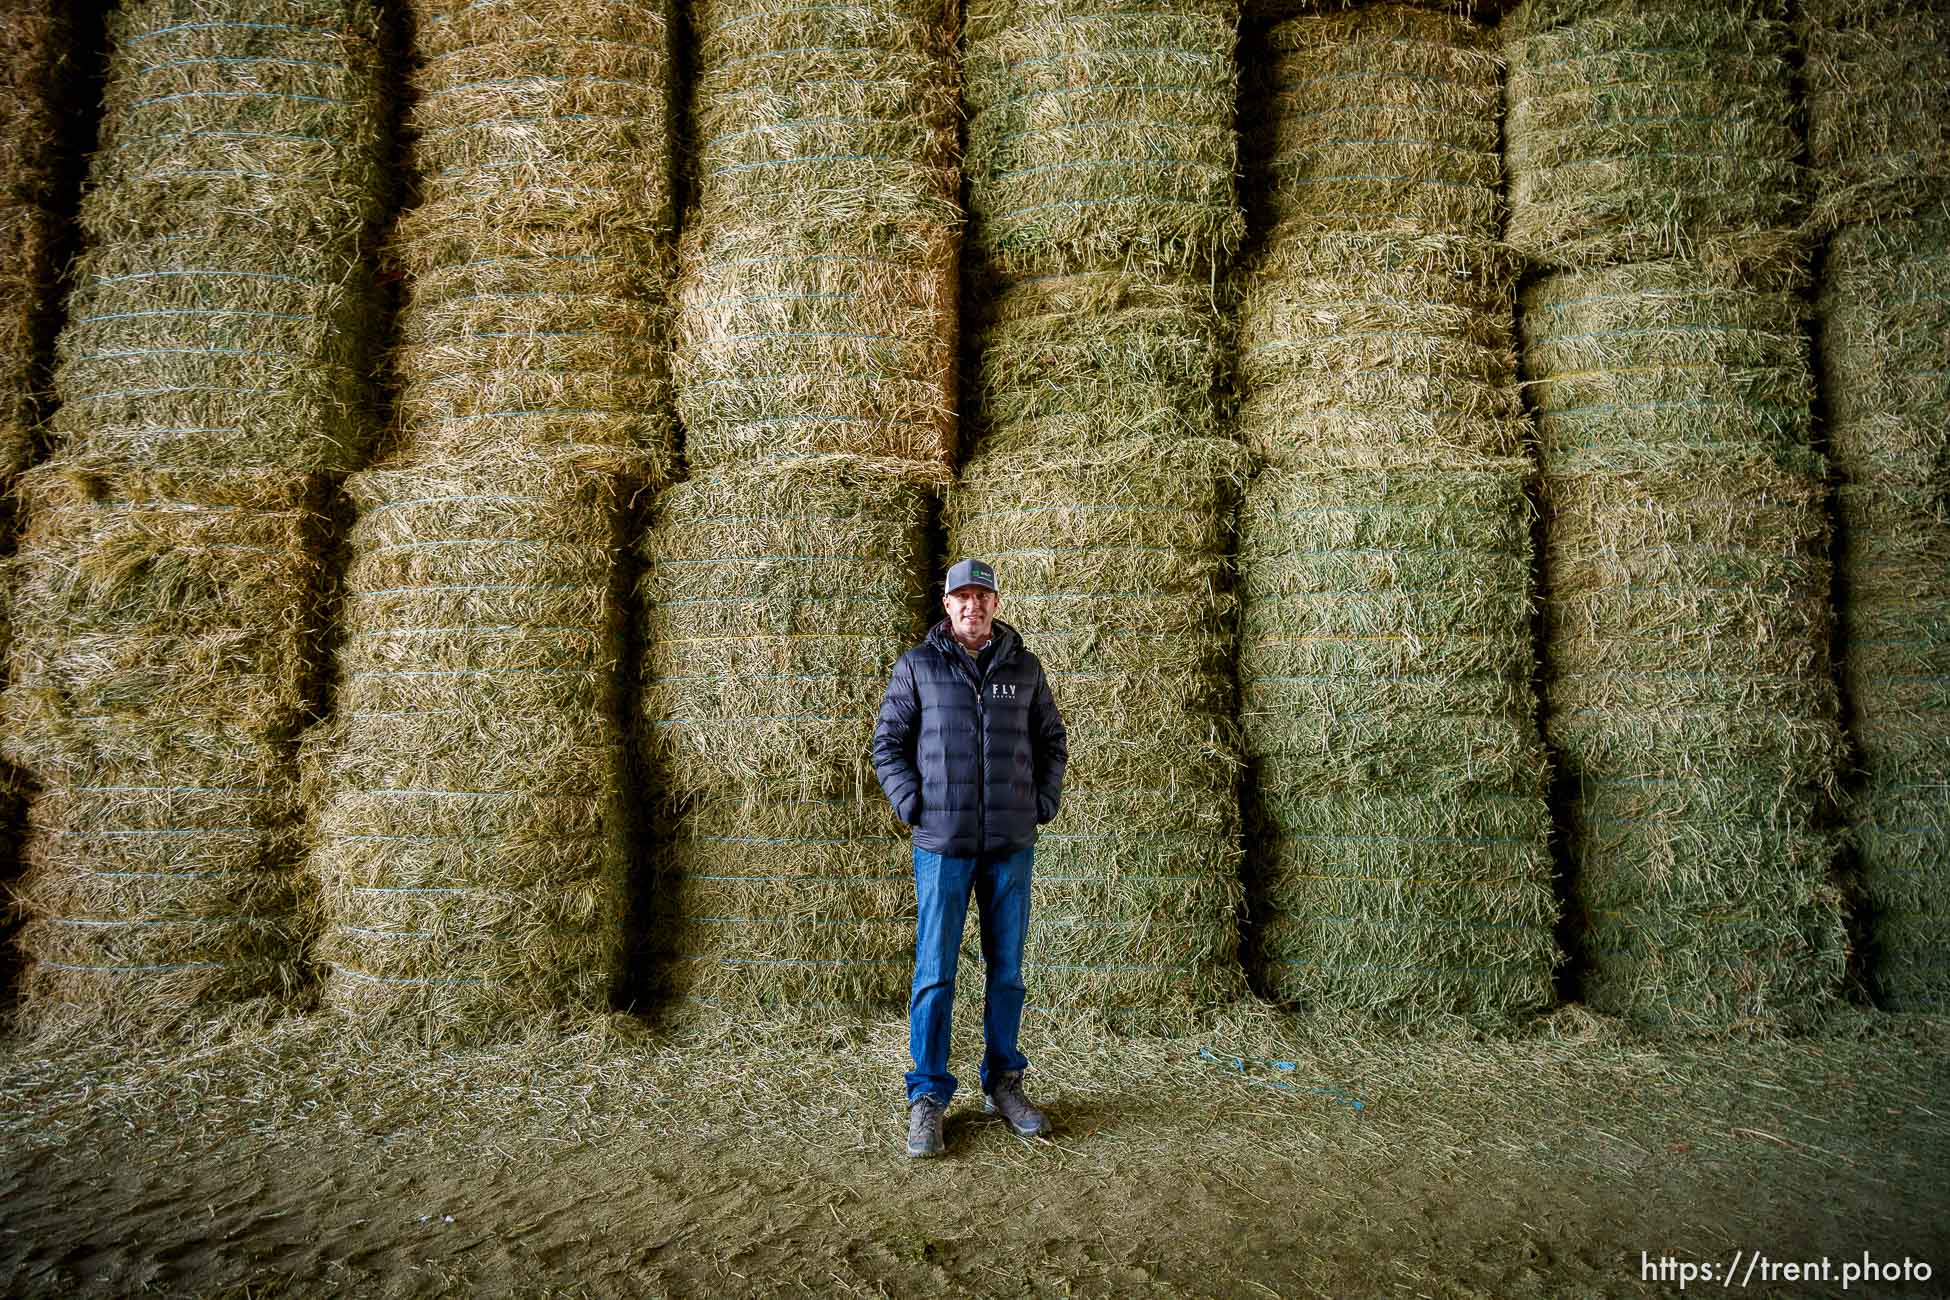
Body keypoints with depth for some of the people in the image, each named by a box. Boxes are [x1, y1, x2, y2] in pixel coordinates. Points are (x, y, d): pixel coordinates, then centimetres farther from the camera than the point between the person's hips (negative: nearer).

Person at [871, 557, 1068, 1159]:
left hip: (1012, 845, 2)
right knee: (934, 973, -1)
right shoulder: (917, 666, 1)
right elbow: (887, 743, 4)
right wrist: (912, 805, -6)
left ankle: (1003, 1083, 24)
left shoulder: (1023, 666, 7)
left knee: (1007, 969, 10)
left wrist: (1043, 803, 5)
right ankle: (927, 1098, 9)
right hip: (943, 844, -2)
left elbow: (1052, 739, 16)